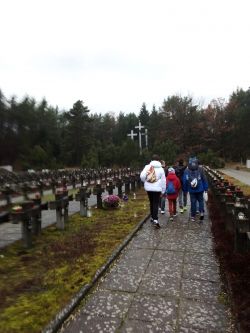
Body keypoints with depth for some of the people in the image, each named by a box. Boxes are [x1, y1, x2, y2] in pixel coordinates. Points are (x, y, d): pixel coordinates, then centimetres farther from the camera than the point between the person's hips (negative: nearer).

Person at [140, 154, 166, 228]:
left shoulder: (147, 167, 0)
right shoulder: (161, 169, 1)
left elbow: (142, 176, -9)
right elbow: (163, 181, 1)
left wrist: (145, 182, 12)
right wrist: (163, 191, 9)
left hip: (149, 188, 2)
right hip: (157, 189, -2)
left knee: (151, 203, 18)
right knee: (156, 204, -1)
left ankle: (152, 217, 30)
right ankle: (155, 220, -14)